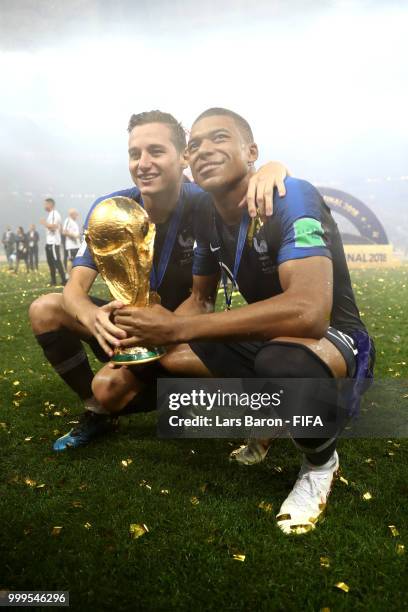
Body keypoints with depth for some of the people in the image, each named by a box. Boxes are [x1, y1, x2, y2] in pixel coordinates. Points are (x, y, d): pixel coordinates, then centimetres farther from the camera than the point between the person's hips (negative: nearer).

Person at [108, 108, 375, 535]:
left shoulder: (291, 198, -24)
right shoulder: (210, 220, -1)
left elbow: (309, 312, -38)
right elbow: (200, 299, 10)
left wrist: (176, 328, -34)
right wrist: (156, 334, -14)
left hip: (336, 340, -6)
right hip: (266, 340, 6)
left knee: (283, 360, -40)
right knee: (168, 357, -11)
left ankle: (321, 463, -6)